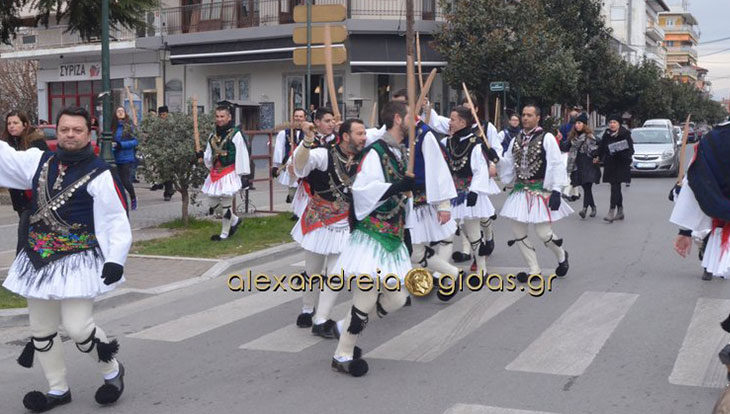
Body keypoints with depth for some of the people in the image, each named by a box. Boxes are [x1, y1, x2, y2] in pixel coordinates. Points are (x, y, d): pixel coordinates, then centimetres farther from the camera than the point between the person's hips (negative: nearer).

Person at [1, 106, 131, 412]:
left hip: (78, 261, -6)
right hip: (38, 260, 7)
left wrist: (115, 260, -20)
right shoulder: (39, 161, 7)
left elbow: (116, 221, -12)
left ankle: (112, 371, 17)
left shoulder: (99, 174, -10)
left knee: (77, 327, -11)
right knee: (41, 329, 13)